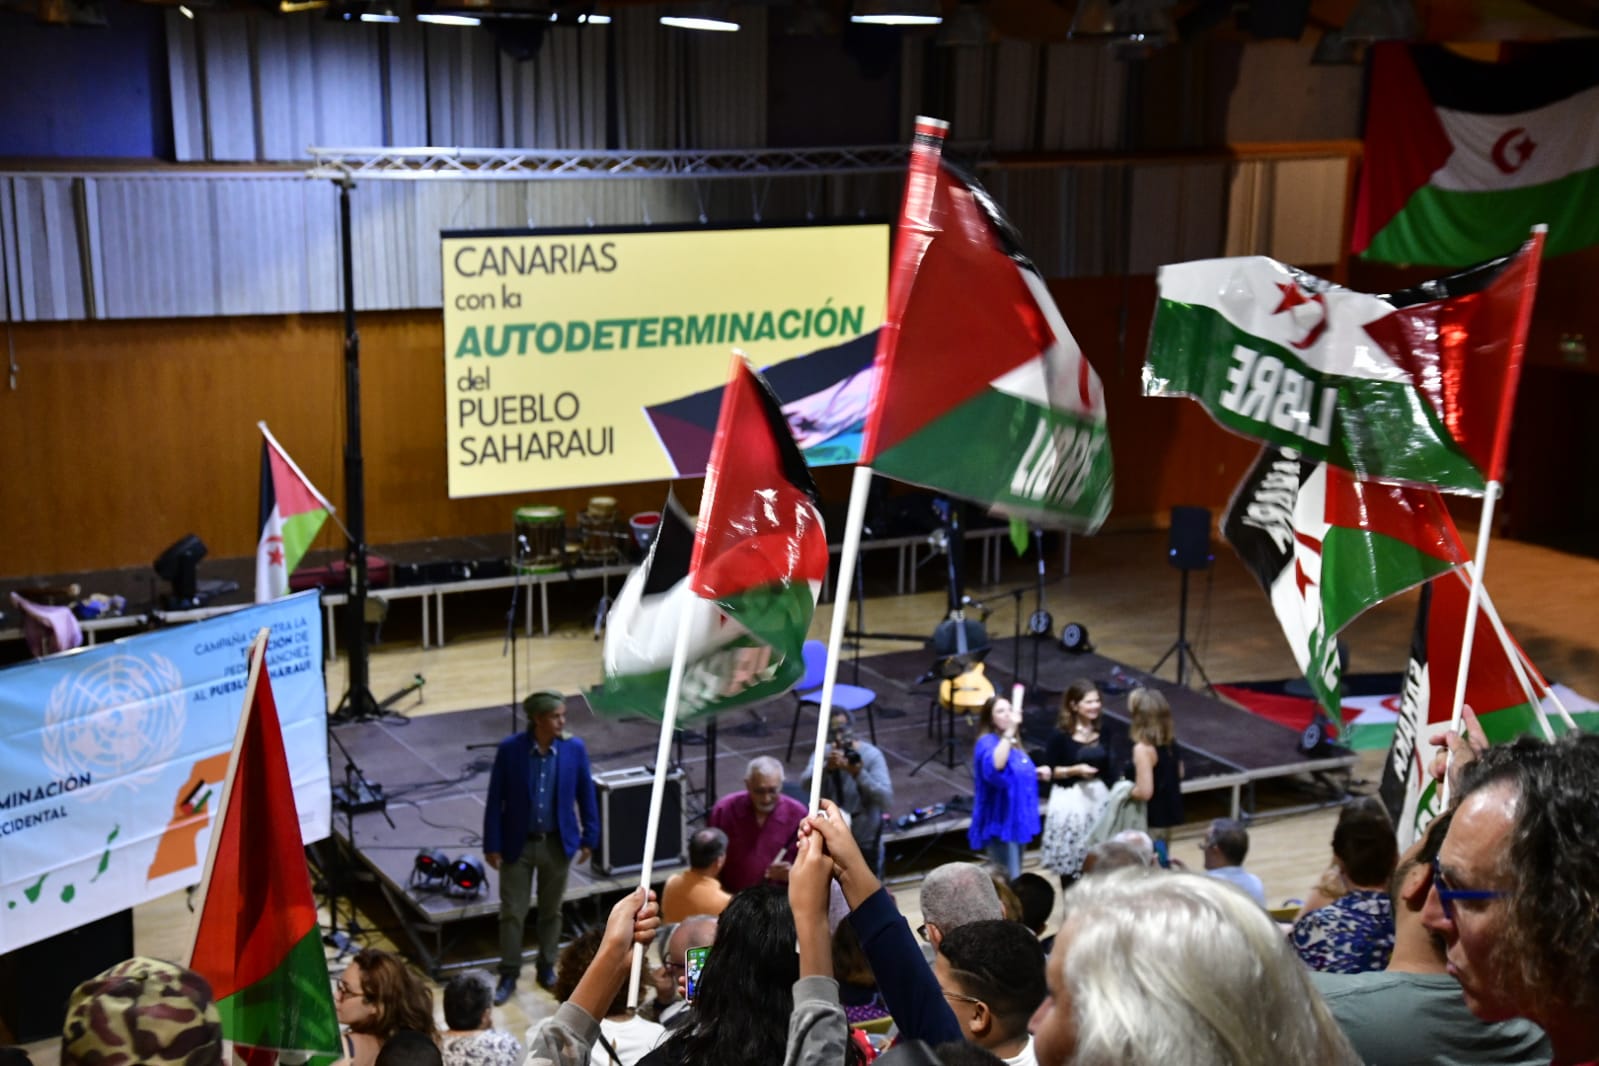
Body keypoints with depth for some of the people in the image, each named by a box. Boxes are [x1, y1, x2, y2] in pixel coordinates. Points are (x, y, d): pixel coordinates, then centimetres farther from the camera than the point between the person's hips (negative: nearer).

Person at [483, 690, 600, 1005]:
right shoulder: (510, 749, -14)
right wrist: (492, 845, -7)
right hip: (517, 844, -1)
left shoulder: (575, 748, -9)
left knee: (551, 911, 15)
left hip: (558, 844, 1)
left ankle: (547, 968, 32)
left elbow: (586, 795, 1)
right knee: (512, 912, 5)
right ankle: (509, 975, 19)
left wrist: (589, 838, 2)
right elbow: (495, 799, -8)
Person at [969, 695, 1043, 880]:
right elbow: (995, 766, -42)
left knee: (1015, 877, 18)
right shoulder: (988, 743, -18)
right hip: (1001, 821, -9)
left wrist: (1034, 773, 7)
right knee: (1008, 880, -10)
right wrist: (1009, 732, -46)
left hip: (1018, 819, 9)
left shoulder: (1013, 742, 8)